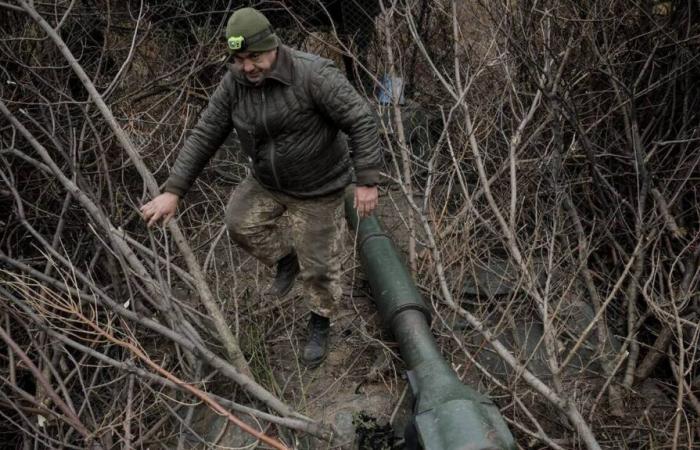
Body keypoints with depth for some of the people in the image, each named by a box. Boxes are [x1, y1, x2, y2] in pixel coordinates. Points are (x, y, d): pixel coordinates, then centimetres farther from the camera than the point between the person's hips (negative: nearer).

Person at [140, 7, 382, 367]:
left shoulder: (312, 74, -30)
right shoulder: (235, 82, -12)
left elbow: (360, 122, -27)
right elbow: (205, 135, -9)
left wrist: (367, 182, -28)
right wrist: (173, 191, -12)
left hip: (317, 186, -5)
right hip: (269, 180, 6)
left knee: (318, 262, 5)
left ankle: (320, 326, 31)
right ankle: (286, 259, 33)